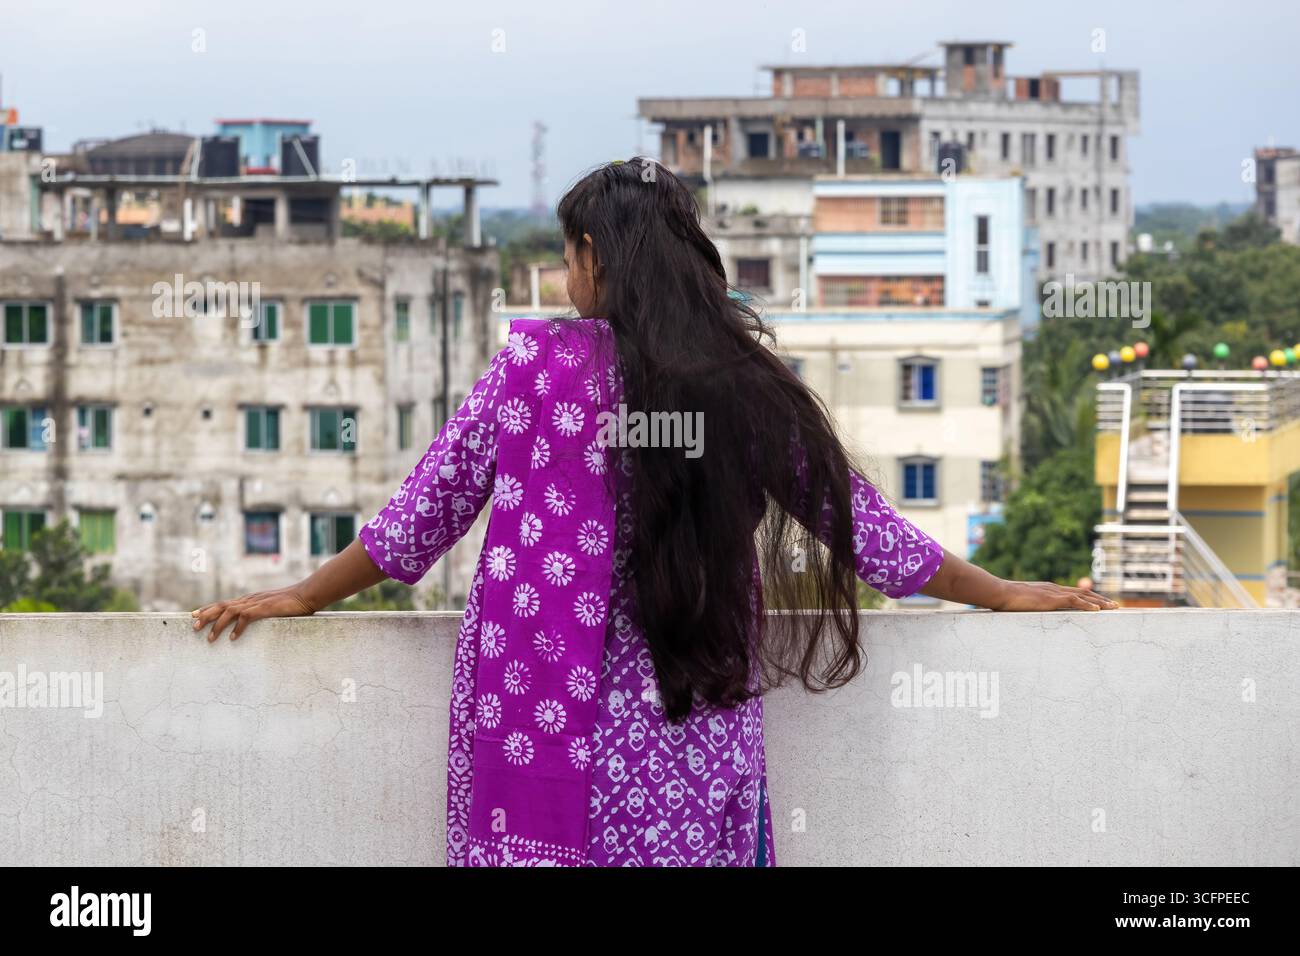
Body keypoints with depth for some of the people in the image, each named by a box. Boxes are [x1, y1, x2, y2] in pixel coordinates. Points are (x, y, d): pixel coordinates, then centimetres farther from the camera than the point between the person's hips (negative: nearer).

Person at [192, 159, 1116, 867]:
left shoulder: (534, 366, -3)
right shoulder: (749, 386, 1)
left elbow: (424, 513, 3)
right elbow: (860, 526, 8)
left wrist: (304, 595, 17)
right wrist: (1003, 594, 22)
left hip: (537, 722, -1)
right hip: (685, 752, 1)